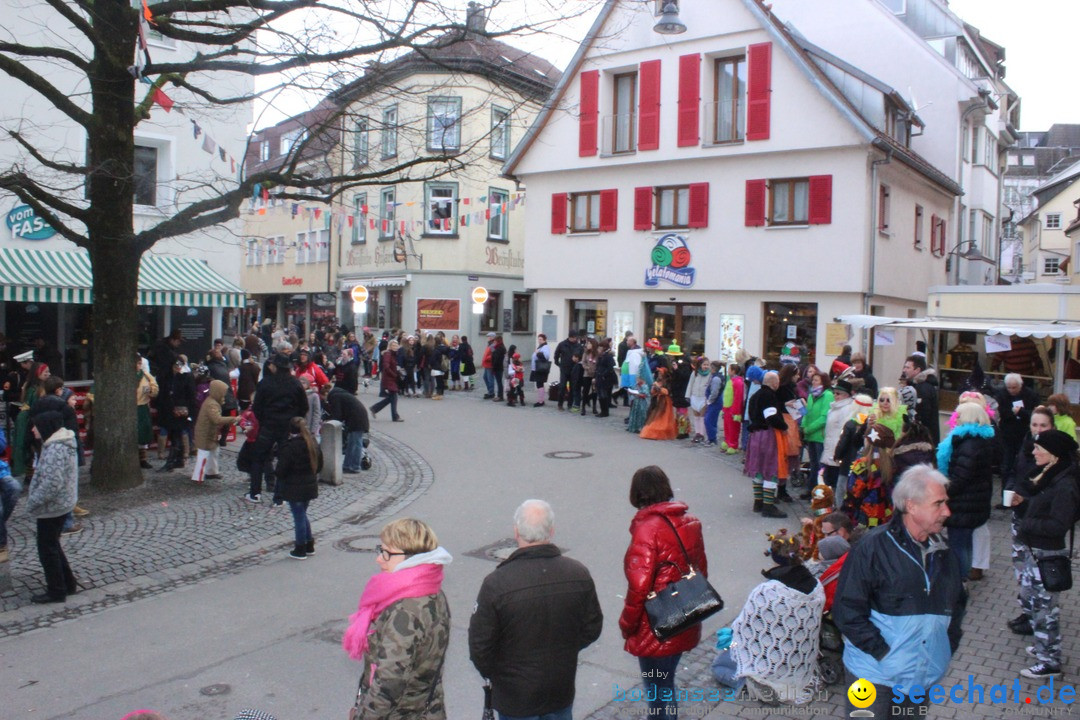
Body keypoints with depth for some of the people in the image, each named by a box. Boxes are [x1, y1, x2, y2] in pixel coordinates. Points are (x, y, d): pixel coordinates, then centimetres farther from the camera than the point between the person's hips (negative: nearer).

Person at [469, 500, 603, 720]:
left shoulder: (496, 584, -25)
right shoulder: (578, 574, -13)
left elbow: (480, 646, -15)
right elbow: (591, 629, 0)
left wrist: (492, 673, 5)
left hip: (515, 696, -3)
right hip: (562, 692, 3)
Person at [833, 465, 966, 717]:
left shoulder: (943, 554, 6)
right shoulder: (873, 547, -14)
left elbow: (957, 603, 20)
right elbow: (847, 609, -16)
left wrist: (948, 644, 8)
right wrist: (881, 650, -18)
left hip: (922, 675, 6)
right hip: (875, 671, -6)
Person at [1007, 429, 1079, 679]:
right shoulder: (1046, 477, 7)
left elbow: (1058, 526, -25)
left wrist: (1027, 524, -18)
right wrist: (1020, 504, -3)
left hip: (1046, 556, -10)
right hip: (1032, 551, 10)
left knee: (1043, 607, 1)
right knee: (1030, 599, 21)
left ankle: (1050, 663, 14)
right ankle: (1045, 647, 39)